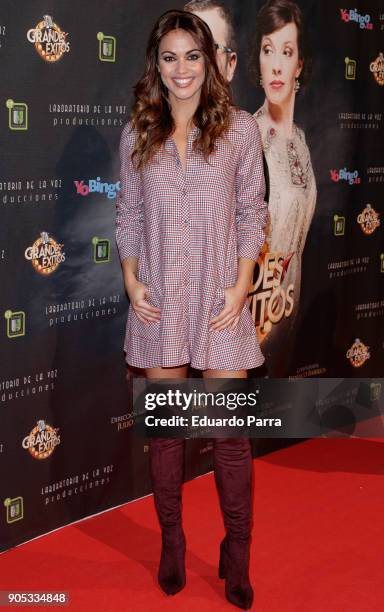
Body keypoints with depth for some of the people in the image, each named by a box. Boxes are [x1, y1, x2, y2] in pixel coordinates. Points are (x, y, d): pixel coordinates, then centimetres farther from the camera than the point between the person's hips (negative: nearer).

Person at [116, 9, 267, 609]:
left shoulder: (240, 128, -1)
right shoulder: (137, 134, 4)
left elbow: (251, 213, 0)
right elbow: (128, 215, 8)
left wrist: (241, 287, -7)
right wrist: (131, 280, -2)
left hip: (220, 300, -2)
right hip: (159, 301, 2)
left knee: (230, 430, 2)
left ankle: (237, 553, 19)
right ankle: (172, 540, 28)